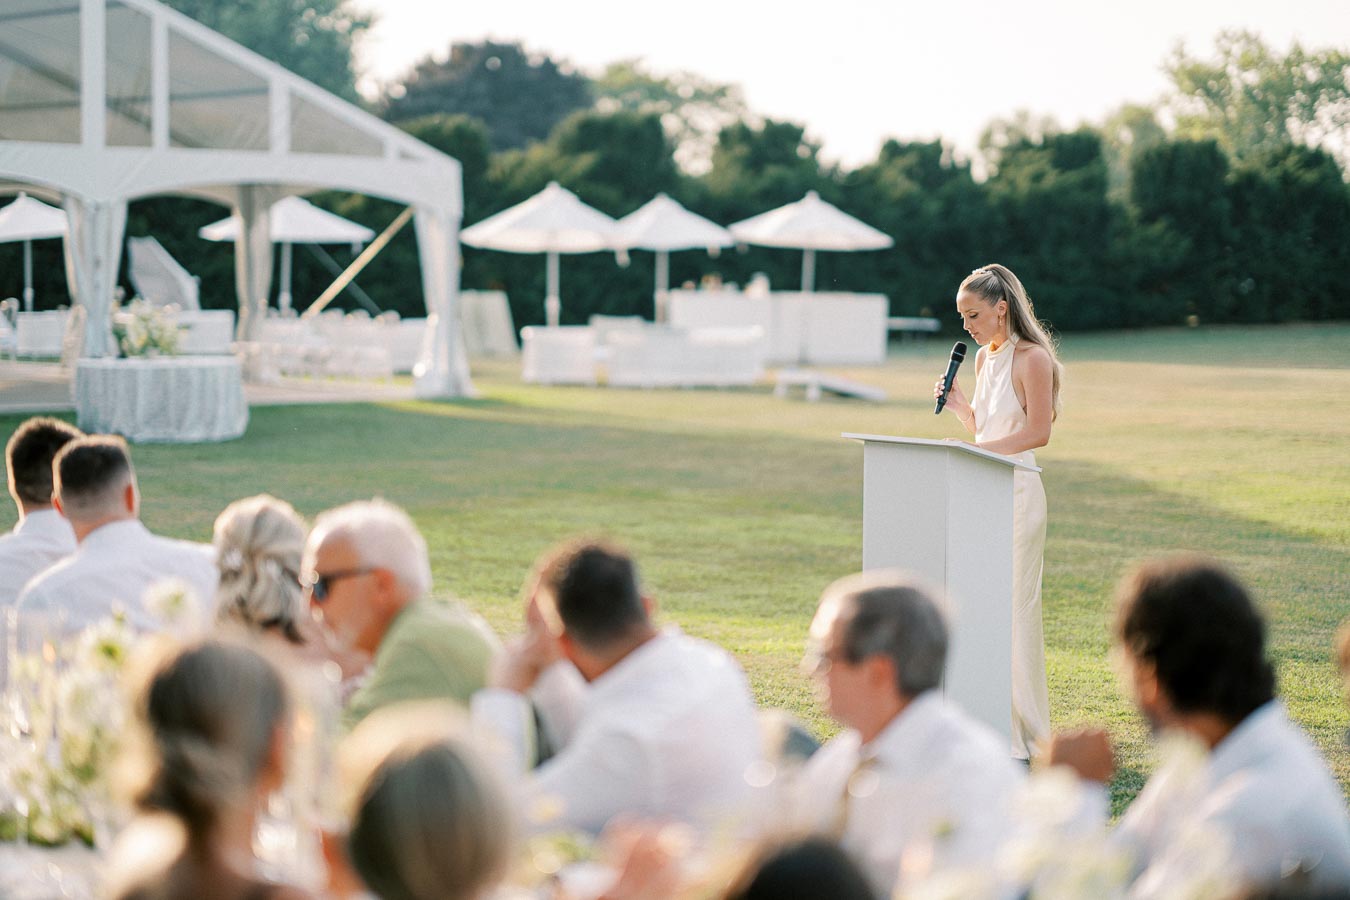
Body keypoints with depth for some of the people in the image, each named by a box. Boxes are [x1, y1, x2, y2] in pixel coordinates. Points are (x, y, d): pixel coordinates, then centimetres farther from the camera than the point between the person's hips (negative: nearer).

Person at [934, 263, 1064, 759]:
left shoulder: (1032, 358, -10)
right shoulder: (984, 358, 15)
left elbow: (1037, 432, -15)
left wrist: (975, 449, -17)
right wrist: (958, 404, 7)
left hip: (1016, 490, -8)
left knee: (1011, 608, -5)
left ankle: (1023, 732, 3)